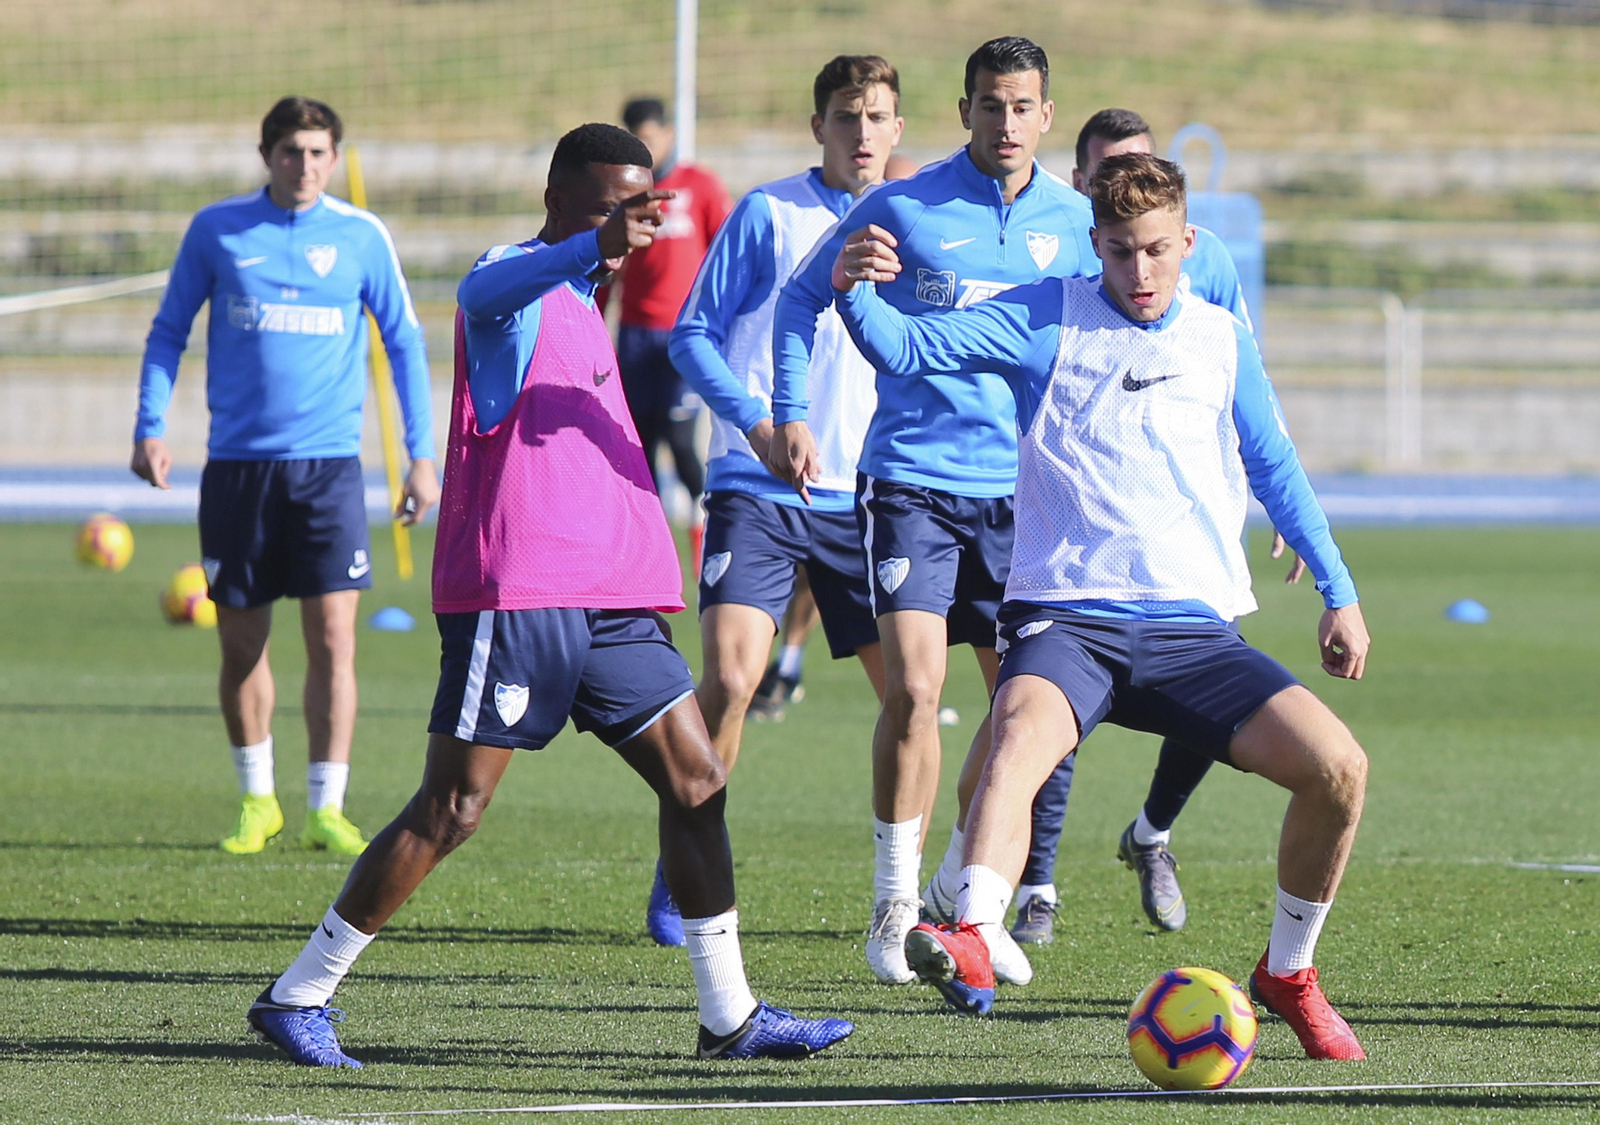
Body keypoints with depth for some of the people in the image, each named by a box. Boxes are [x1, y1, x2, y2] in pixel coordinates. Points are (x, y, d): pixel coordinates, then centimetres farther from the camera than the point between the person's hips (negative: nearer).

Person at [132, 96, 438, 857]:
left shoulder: (361, 237, 2)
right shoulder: (217, 230, 3)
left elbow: (403, 343, 8)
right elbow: (168, 331, 11)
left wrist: (422, 456, 3)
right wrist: (150, 427, 0)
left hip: (328, 462, -1)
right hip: (237, 464, 1)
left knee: (332, 636, -9)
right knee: (240, 643, 5)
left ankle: (326, 809, -2)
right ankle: (257, 801, 21)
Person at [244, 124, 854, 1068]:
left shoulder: (581, 304, 22)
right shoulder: (517, 283, -7)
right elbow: (481, 293, -34)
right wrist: (595, 247, -51)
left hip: (608, 599, 9)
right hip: (515, 591, -9)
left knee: (698, 780, 4)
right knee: (453, 809, -8)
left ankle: (730, 1016, 10)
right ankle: (298, 997, 0)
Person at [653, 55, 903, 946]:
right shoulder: (768, 215, 0)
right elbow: (694, 335, 0)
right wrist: (755, 421, -15)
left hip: (863, 497, 4)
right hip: (757, 493, -4)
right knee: (732, 677, -17)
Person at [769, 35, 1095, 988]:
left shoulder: (1075, 223, 5)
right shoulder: (902, 209, -3)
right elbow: (804, 298, 6)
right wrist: (792, 415, -3)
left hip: (1022, 490, 3)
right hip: (912, 480, -3)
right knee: (914, 687, -14)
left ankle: (966, 900, 19)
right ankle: (895, 903, -2)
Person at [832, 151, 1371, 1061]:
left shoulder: (1223, 340, 13)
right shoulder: (1049, 320, 5)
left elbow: (1274, 469, 24)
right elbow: (910, 347, -5)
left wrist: (1340, 592, 20)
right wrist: (854, 293, -26)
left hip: (1195, 628, 3)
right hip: (1067, 619, -3)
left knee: (1338, 766, -14)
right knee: (1023, 735, -36)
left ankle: (1288, 974, 9)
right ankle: (972, 946, -55)